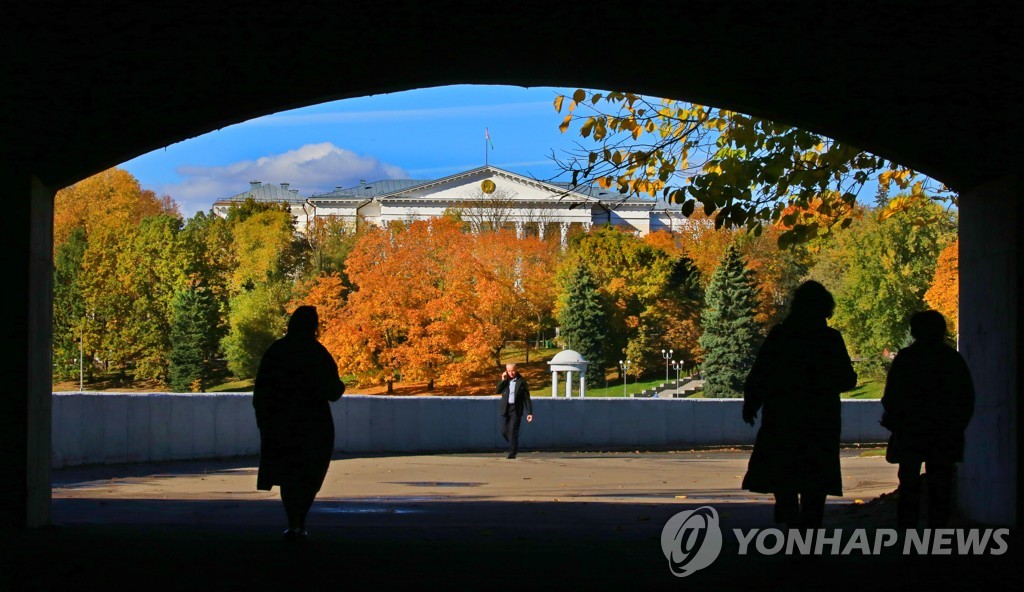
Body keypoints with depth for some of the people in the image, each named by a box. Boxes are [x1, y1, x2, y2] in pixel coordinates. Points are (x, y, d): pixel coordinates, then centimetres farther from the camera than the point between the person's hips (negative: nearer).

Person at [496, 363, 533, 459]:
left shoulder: (521, 382, 1)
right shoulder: (504, 381, 11)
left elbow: (527, 398, 0)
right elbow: (497, 391, 0)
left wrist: (529, 412, -5)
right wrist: (503, 380, -9)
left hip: (516, 409, -4)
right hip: (505, 409, 4)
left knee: (513, 431, -10)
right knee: (504, 431, 1)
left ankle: (512, 453, -7)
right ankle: (514, 446, 25)